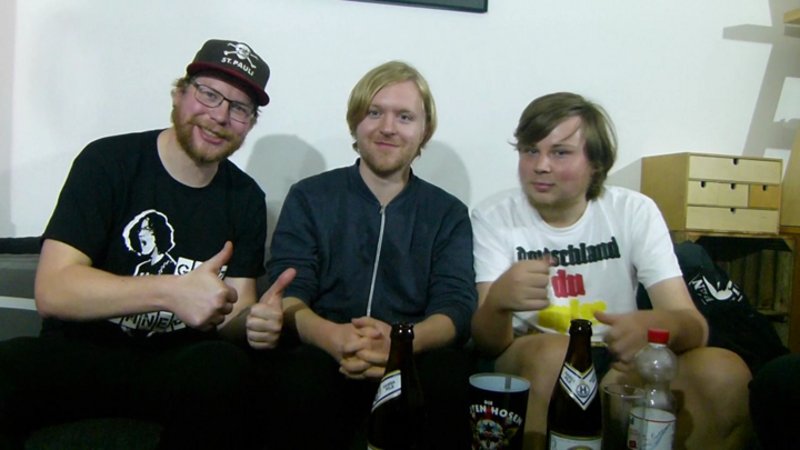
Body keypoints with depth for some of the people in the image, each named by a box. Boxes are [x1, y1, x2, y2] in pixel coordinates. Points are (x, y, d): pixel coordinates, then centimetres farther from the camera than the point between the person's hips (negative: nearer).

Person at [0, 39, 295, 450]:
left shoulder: (246, 198, 5)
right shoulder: (107, 162, -6)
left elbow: (232, 309, 4)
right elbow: (52, 290, -15)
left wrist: (253, 321, -20)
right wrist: (171, 291, -29)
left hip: (182, 365, 3)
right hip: (81, 355, -3)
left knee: (225, 367, -31)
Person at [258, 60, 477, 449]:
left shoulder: (449, 213, 12)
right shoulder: (308, 198, 9)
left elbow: (456, 306, -2)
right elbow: (287, 294, -2)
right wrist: (335, 338, -27)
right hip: (322, 355, 0)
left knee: (449, 376, -32)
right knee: (301, 376, -34)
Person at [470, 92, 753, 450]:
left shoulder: (635, 211, -4)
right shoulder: (492, 217, -8)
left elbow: (694, 324, -12)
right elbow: (486, 343, -16)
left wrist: (656, 325, -37)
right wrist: (499, 301, -40)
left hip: (622, 364, 2)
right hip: (531, 365, -2)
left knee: (725, 373, -24)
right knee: (553, 351, -35)